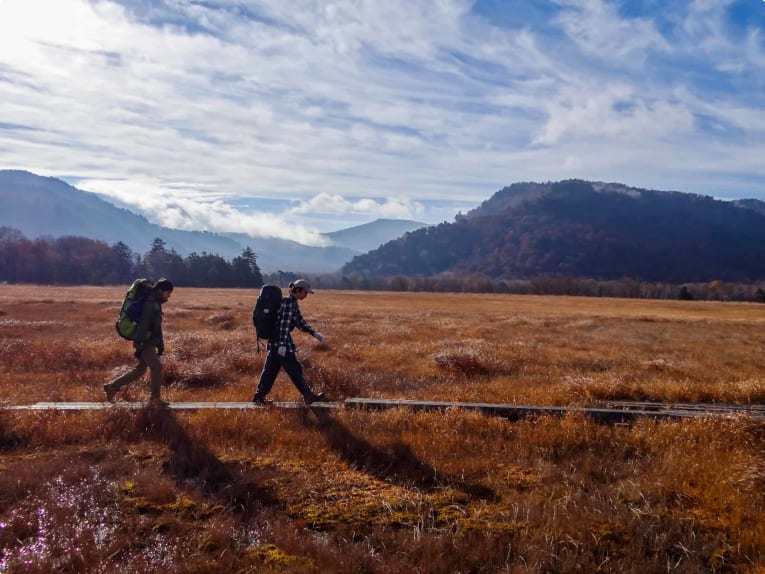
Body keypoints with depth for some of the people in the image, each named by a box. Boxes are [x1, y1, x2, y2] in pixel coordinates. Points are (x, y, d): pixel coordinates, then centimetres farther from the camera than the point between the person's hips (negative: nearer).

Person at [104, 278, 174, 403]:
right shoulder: (150, 304, -17)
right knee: (157, 367, -6)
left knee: (139, 370, 13)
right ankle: (155, 397, 4)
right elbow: (143, 326, -22)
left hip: (150, 343, 10)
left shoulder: (156, 304, 14)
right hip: (145, 343, -10)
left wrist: (161, 345, 22)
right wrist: (139, 347, -24)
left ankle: (112, 387, 20)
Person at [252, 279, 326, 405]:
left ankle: (259, 396, 15)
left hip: (275, 342, 10)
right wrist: (283, 345, -26)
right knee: (295, 369, 0)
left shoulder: (293, 303, 15)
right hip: (281, 341, -10)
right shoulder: (289, 302, -15)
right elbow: (284, 324, -22)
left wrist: (314, 334, 17)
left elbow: (299, 322, 20)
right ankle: (308, 396, 9)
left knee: (270, 370, 12)